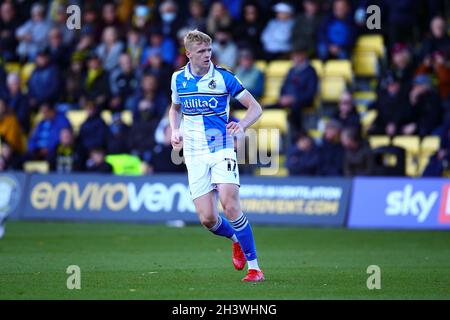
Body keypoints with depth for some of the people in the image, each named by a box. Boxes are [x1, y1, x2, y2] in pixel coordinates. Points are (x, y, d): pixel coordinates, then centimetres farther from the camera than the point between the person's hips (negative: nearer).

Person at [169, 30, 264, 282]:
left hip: (222, 150, -3)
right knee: (207, 218, -6)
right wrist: (175, 131, 4)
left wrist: (242, 126, -23)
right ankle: (236, 240, 28)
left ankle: (254, 267, -14)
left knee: (230, 205, -22)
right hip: (195, 155, 3)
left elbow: (255, 107, -3)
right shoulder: (178, 79, 5)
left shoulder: (223, 77, -6)